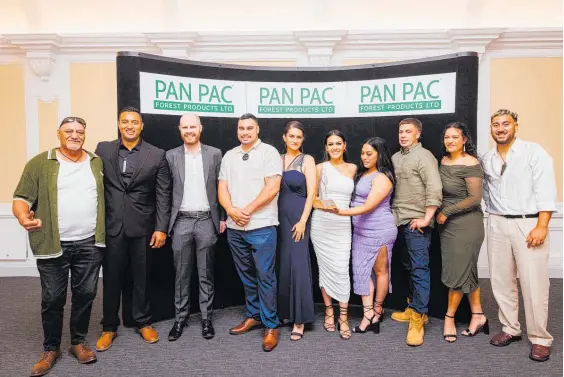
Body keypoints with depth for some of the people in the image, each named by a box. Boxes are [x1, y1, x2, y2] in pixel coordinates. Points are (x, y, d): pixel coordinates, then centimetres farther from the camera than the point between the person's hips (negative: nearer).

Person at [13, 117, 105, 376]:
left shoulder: (98, 163, 9)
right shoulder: (40, 163, 0)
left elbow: (107, 196, 14)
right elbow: (21, 198, -3)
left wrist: (104, 232, 4)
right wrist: (23, 217, -25)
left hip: (89, 244, 2)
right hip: (53, 245, -2)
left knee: (85, 294, 10)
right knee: (52, 299, 8)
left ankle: (79, 342, 28)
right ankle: (51, 349, 26)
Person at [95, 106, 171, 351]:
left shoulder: (157, 155, 0)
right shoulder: (103, 150, 5)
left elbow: (163, 195, -3)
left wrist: (161, 228, -8)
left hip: (142, 226, -1)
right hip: (111, 226, 1)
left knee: (142, 277, 11)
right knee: (111, 278, 10)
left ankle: (143, 323, 28)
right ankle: (109, 327, 27)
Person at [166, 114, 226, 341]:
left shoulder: (214, 154, 2)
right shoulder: (171, 156, 4)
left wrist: (222, 218, 2)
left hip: (206, 221, -1)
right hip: (181, 222, 1)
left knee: (206, 273, 8)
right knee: (181, 274, 9)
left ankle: (206, 317, 21)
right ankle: (180, 317, 23)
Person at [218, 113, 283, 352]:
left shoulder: (269, 152, -3)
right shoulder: (229, 156, 13)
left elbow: (272, 187, -12)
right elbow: (222, 188, 8)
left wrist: (248, 210, -14)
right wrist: (231, 210, -10)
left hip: (261, 226, -5)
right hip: (234, 227, 5)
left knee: (265, 276, -2)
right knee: (246, 275, 15)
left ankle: (270, 325, 9)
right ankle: (253, 316, 29)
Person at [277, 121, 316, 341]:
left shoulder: (307, 160, -2)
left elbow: (311, 193, -7)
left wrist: (303, 221, -14)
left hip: (298, 216, -4)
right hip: (280, 216, 4)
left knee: (297, 263, -6)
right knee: (281, 263, 9)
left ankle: (299, 318, 3)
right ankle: (283, 310, 24)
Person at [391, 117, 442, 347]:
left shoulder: (424, 156, -8)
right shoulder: (395, 157, 14)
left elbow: (435, 189, -16)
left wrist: (426, 218, -18)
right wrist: (392, 213, 12)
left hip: (416, 222, -7)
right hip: (400, 221, 7)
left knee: (419, 268, -6)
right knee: (409, 266, 14)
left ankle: (418, 318, -2)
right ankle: (413, 308, 25)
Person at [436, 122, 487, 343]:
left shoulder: (470, 164, -13)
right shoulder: (443, 160, 8)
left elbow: (475, 198, -16)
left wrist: (446, 212, -14)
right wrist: (439, 214, 1)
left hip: (466, 223, -7)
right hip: (447, 224, 7)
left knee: (458, 271, 2)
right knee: (467, 270, 14)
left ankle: (449, 317, 16)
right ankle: (477, 315, 25)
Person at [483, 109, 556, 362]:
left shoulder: (534, 152, -3)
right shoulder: (487, 159, 10)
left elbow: (545, 191, -10)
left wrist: (542, 226, -16)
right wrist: (493, 217, 9)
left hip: (528, 223, -4)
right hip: (497, 225, 5)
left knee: (533, 283, -3)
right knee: (501, 280, 10)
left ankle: (540, 339, 12)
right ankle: (511, 329, 25)